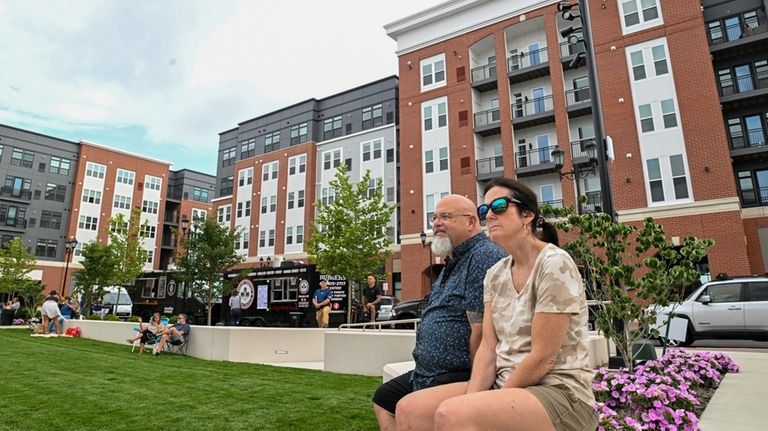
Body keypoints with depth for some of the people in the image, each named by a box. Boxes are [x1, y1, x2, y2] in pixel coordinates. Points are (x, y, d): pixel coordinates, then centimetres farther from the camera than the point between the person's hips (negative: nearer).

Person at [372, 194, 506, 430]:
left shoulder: (484, 256, -18)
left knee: (407, 410, -26)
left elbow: (481, 330, -23)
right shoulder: (453, 262, 17)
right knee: (383, 398, 19)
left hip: (459, 375, -10)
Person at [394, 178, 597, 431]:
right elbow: (488, 348, 4)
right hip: (506, 386, 7)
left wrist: (494, 402, -10)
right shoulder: (495, 275, 8)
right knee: (410, 409, -7)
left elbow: (543, 358, -16)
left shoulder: (554, 265, -14)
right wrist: (471, 399, -11)